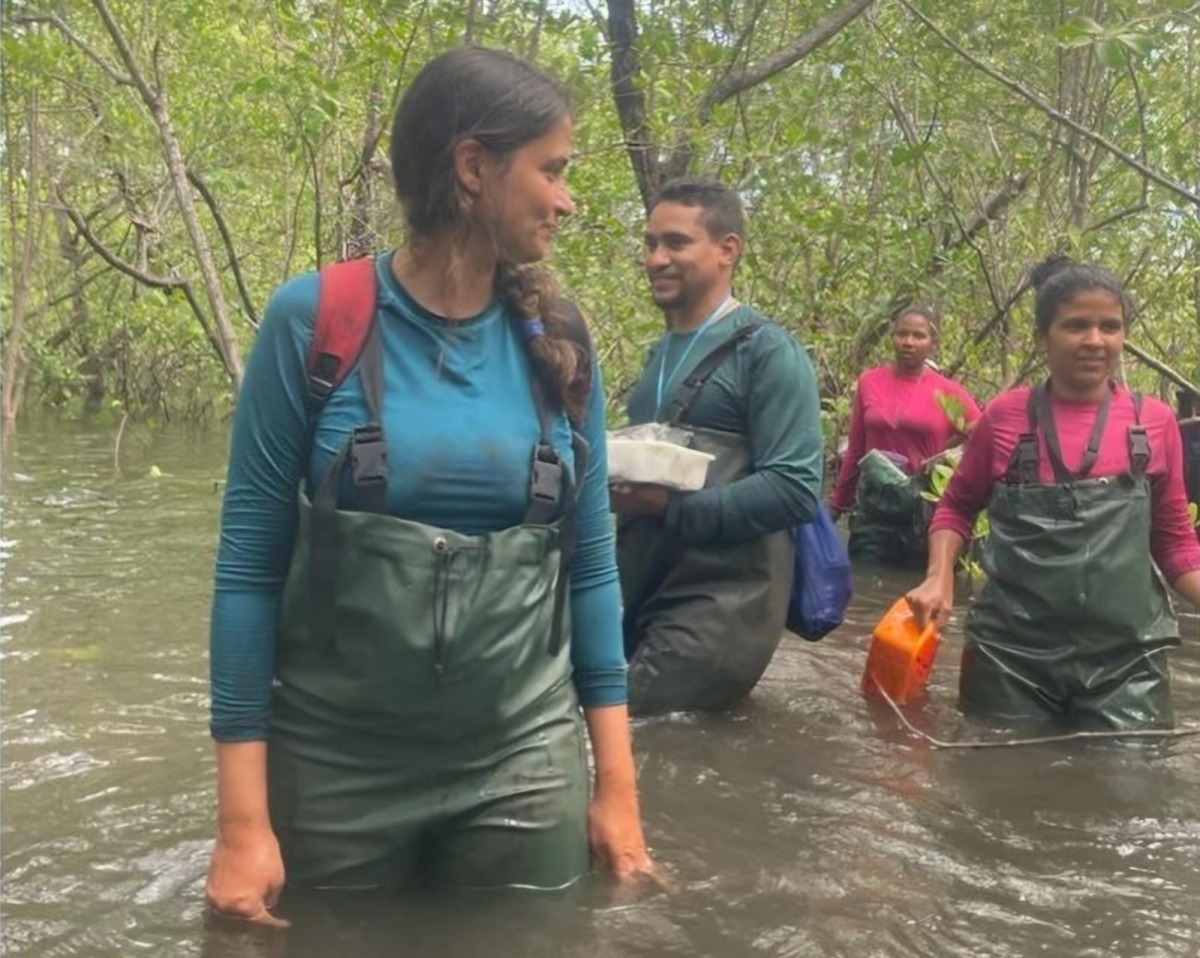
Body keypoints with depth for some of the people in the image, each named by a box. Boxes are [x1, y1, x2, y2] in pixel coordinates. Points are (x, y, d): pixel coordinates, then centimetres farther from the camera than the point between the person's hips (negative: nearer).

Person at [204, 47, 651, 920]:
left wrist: (618, 782, 1)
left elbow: (592, 559, 4)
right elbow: (251, 560, -9)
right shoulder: (315, 320, -10)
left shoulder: (557, 344, 0)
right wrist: (245, 814, -12)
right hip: (334, 763, -2)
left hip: (525, 759, 3)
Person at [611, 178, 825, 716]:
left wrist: (670, 505, -23)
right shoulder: (660, 352, 16)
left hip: (719, 605, -8)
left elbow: (795, 489, -18)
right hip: (640, 595, 8)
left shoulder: (767, 352, -9)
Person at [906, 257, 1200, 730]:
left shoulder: (1155, 422, 4)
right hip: (1012, 650, 0)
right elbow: (957, 505, 13)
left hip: (1124, 658, 0)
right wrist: (940, 578, -3)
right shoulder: (1005, 415, 2)